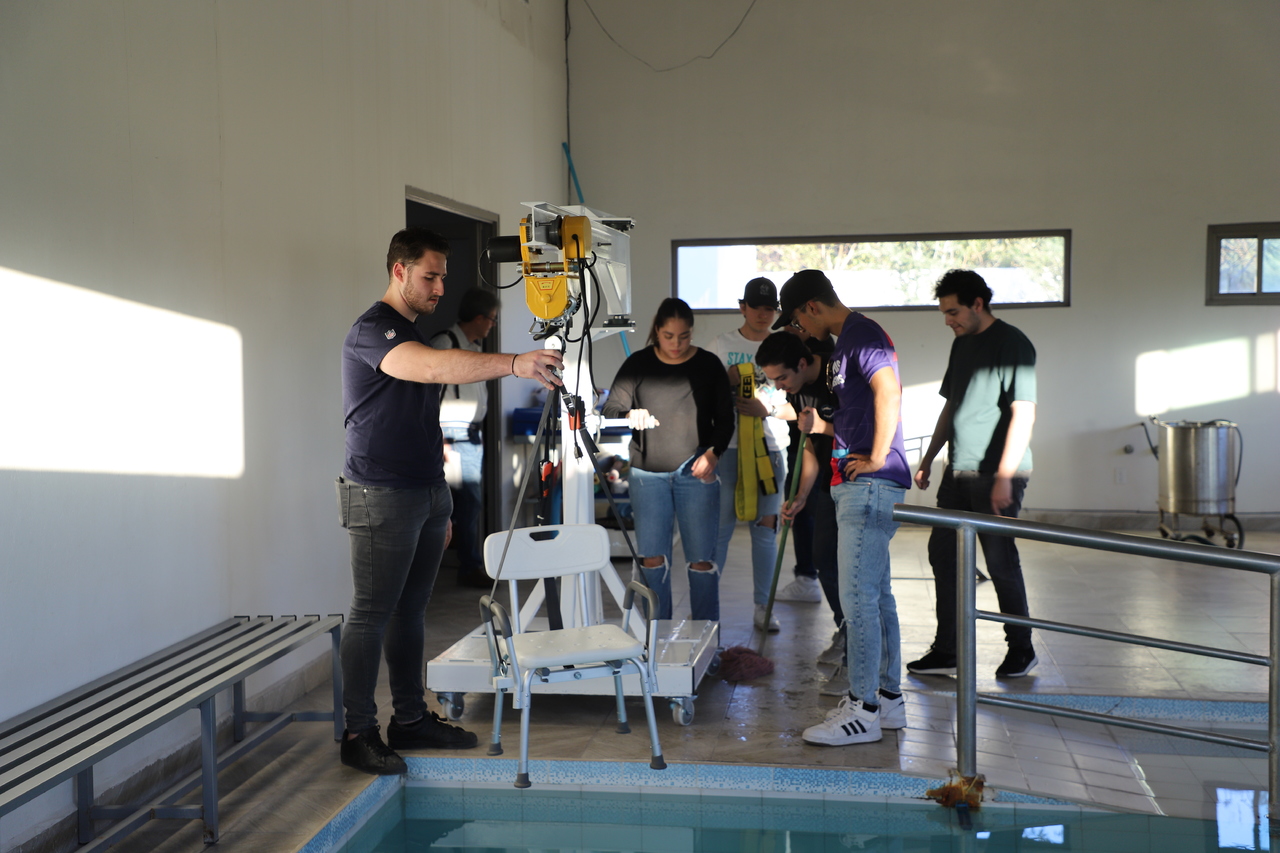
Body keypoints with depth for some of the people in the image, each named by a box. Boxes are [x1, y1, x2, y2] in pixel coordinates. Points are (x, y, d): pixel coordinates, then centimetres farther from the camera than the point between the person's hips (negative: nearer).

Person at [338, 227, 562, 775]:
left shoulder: (413, 334, 18)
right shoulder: (371, 331, -12)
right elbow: (434, 367, -33)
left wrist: (441, 505, 20)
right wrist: (514, 363, -41)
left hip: (427, 493, 9)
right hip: (382, 497, -9)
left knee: (410, 611, 13)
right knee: (371, 616, -4)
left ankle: (411, 718, 20)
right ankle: (358, 733, 2)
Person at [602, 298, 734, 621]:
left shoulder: (708, 365, 3)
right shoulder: (638, 364, 3)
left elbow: (725, 419, 6)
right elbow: (610, 409, 0)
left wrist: (713, 453, -12)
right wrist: (630, 415, -23)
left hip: (697, 472, -1)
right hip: (648, 473, 1)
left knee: (701, 557, -1)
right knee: (652, 557, 3)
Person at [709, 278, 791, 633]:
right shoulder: (723, 345, 5)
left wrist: (766, 410, -14)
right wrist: (726, 383, -12)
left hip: (771, 447, 1)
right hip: (729, 446, -1)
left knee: (766, 528, 5)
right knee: (719, 525, -3)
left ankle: (763, 607, 13)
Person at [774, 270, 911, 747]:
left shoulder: (863, 335, -11)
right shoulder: (845, 342, 20)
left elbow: (889, 392, -25)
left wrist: (876, 459, -20)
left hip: (871, 483, -11)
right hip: (855, 485, 11)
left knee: (856, 595, -9)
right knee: (875, 593, 14)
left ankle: (863, 711, -4)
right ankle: (888, 697, 22)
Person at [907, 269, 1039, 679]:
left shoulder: (1012, 344, -11)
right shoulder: (962, 344, 15)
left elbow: (1024, 413, -18)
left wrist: (1004, 476, -23)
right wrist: (929, 458, 20)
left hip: (996, 477, -8)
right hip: (959, 473, 8)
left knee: (1000, 561, -1)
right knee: (942, 554, 7)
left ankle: (1022, 649, 16)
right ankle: (946, 652, 14)